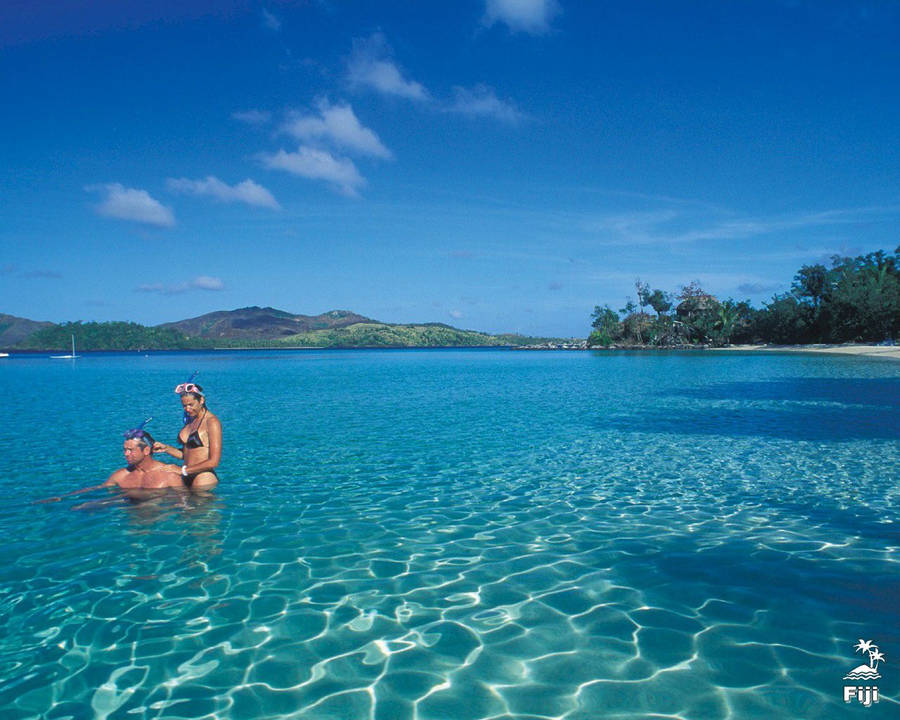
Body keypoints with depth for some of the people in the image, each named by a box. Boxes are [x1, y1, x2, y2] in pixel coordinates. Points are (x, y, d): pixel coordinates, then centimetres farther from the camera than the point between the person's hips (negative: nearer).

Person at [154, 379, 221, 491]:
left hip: (204, 478, -7)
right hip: (187, 479, 7)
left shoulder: (212, 422, -9)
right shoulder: (190, 420, 16)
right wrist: (166, 448, 4)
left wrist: (183, 470, -11)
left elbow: (213, 462, -14)